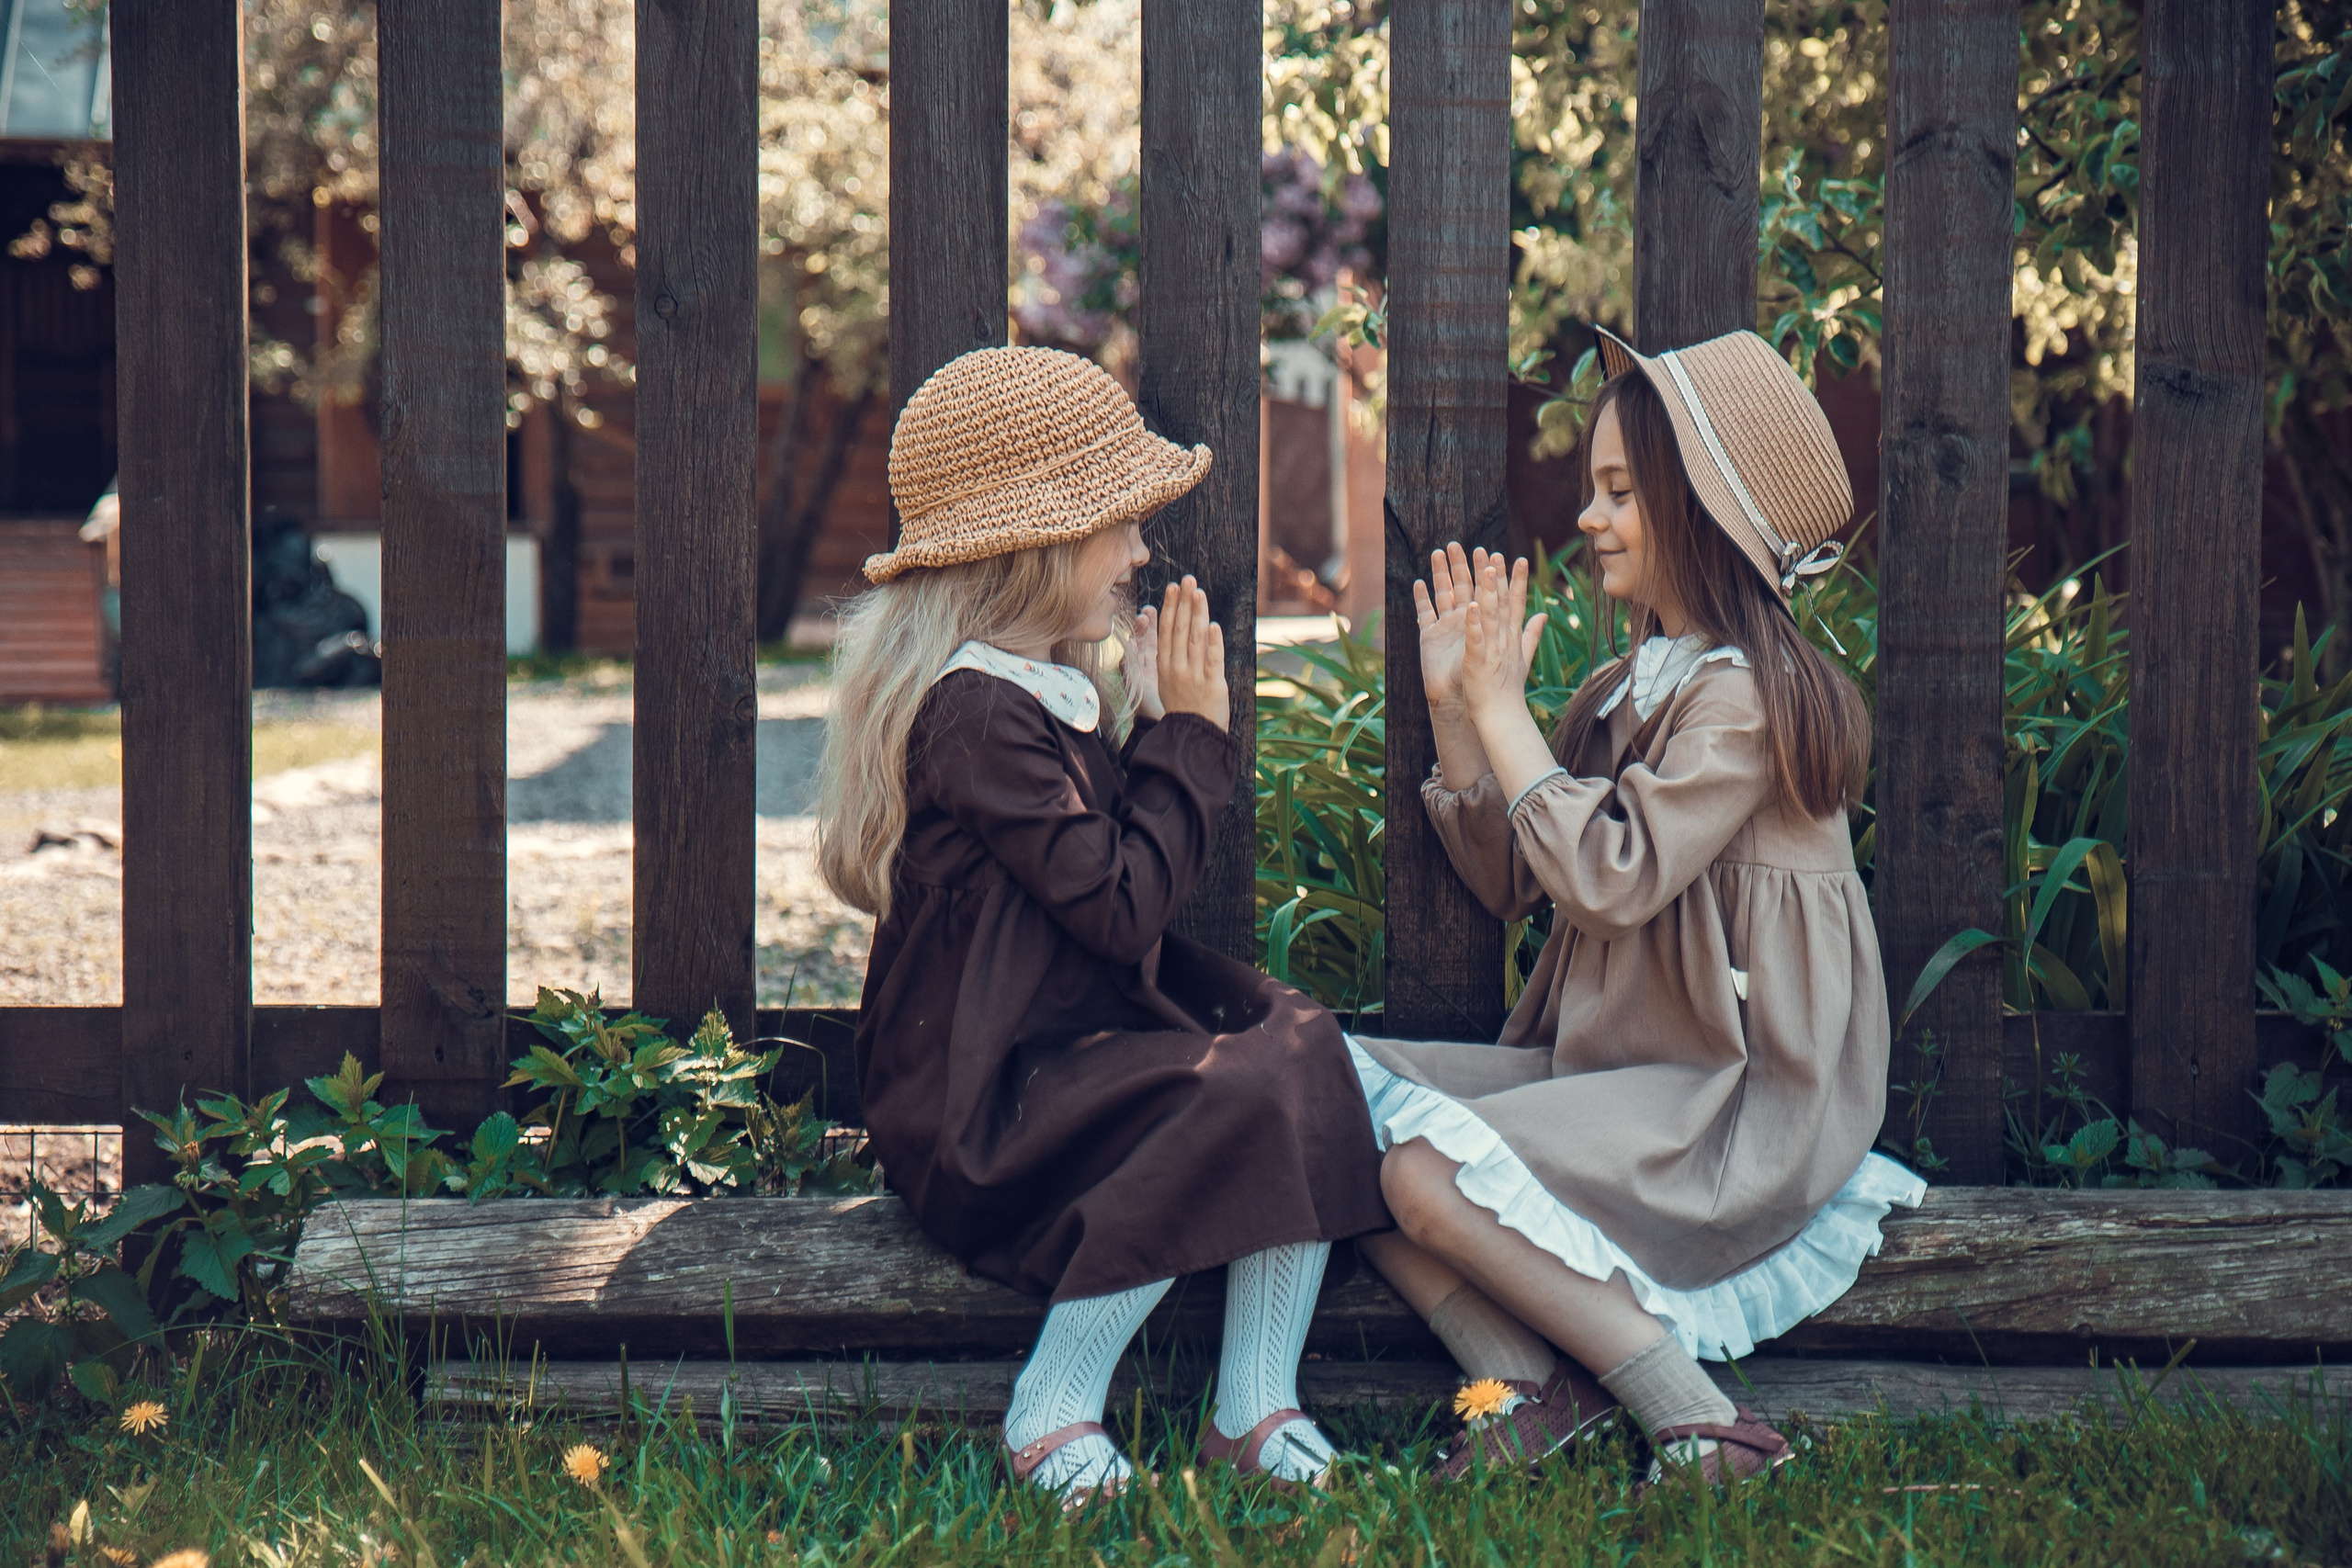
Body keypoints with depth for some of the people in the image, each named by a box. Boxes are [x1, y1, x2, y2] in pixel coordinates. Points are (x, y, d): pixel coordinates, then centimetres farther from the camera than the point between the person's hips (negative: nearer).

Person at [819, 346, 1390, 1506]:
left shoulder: (1063, 686, 14)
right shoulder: (975, 713, -18)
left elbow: (1143, 881, 19)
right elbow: (1120, 906, -21)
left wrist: (1156, 713, 9)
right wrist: (1195, 737, -10)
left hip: (1086, 1039, 9)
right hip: (974, 1105, -9)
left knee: (1303, 1040, -14)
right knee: (1234, 1093, -29)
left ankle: (1254, 1406, -13)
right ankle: (1051, 1414, -17)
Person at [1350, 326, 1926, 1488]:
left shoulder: (1746, 695, -14)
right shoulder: (1625, 688, 13)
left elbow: (1609, 878, -23)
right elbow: (1513, 883, 15)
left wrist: (1504, 713, -13)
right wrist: (1453, 710, 6)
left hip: (1734, 1106, -9)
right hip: (1611, 1067, 9)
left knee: (1432, 1168, -27)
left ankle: (1698, 1426, -19)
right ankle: (1527, 1383, -15)